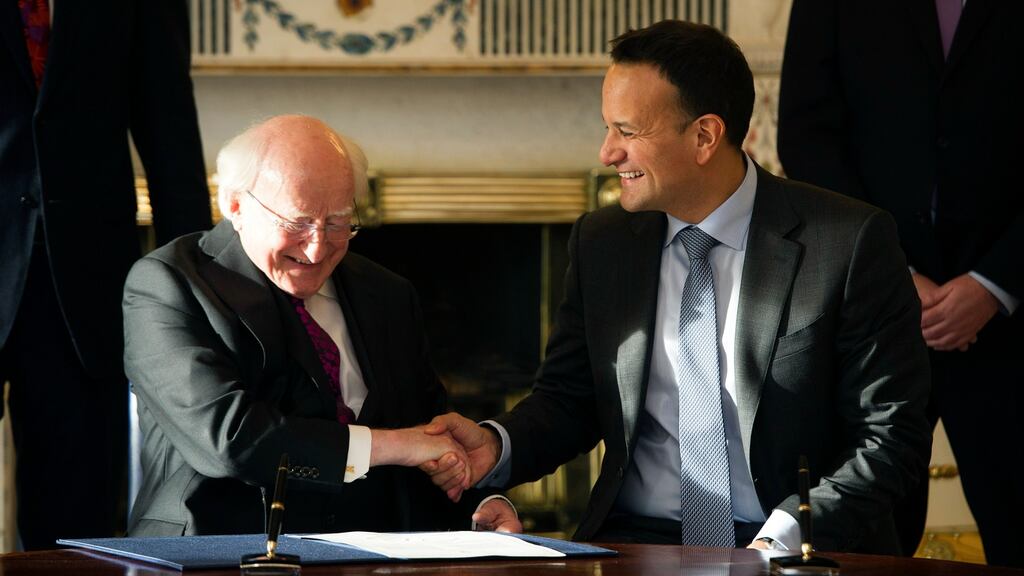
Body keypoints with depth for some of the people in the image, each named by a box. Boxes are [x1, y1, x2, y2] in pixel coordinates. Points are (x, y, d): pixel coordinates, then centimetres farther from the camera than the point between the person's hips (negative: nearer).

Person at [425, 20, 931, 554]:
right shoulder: (599, 244, 9)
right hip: (636, 542, 2)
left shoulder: (850, 244, -5)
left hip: (798, 550, -2)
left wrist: (783, 539, -17)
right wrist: (497, 446, -4)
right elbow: (568, 399, 17)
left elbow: (890, 432, -5)